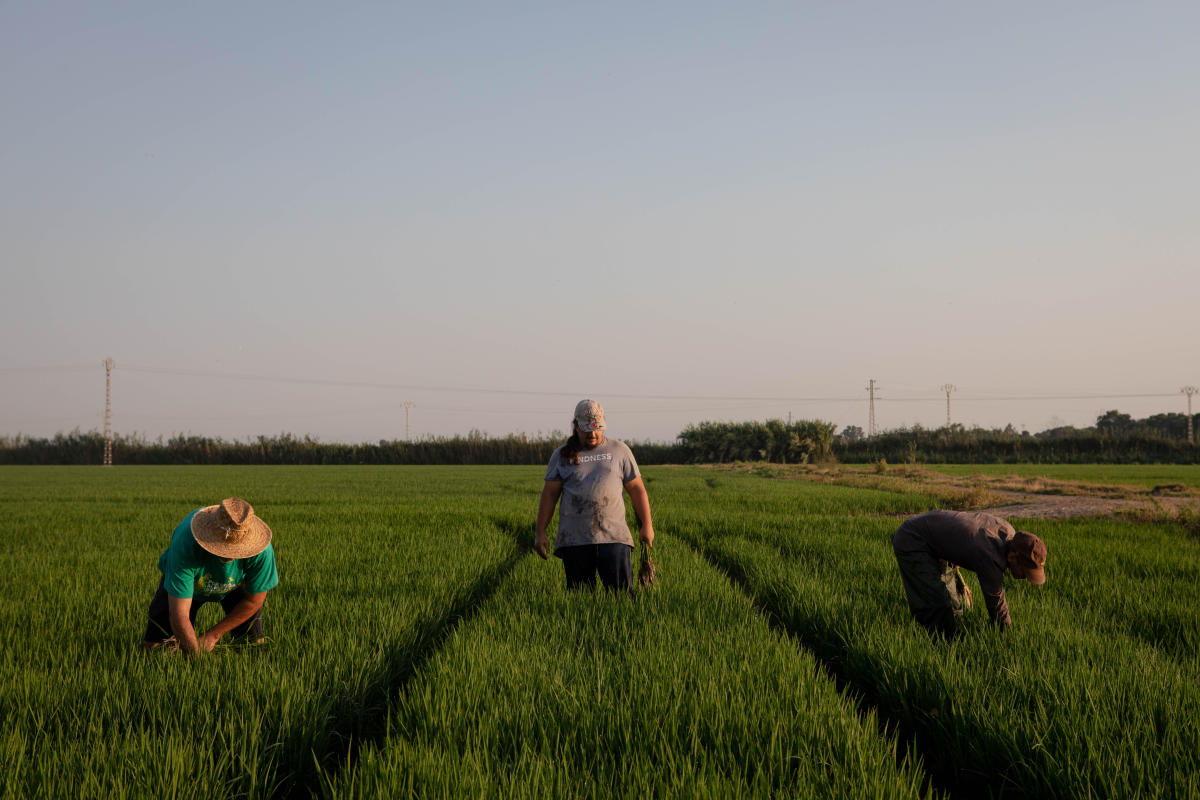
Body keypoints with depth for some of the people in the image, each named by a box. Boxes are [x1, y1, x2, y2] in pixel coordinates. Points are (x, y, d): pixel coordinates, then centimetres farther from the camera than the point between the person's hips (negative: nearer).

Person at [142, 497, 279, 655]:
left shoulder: (261, 550, -38)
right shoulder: (184, 544, -43)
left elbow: (254, 600, -19)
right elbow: (179, 615, -41)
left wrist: (213, 635, -16)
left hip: (237, 585, 1)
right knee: (154, 646, -11)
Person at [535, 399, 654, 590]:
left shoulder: (620, 450, 12)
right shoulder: (562, 455, 12)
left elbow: (637, 490, 13)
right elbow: (549, 495, 10)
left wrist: (647, 525, 7)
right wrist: (540, 532, 5)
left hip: (613, 537, 0)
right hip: (574, 539, 1)